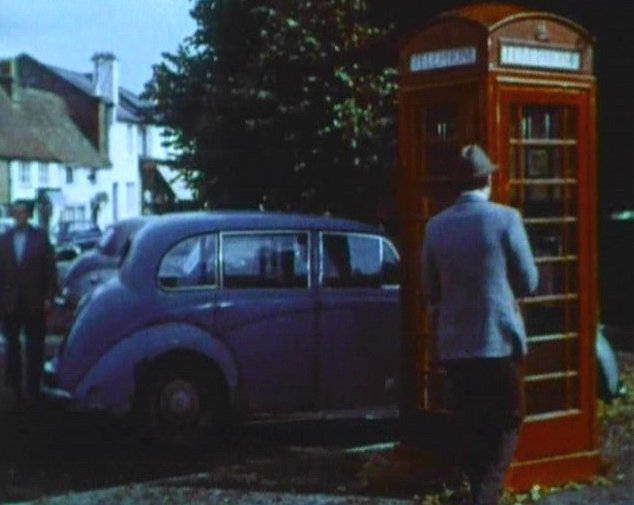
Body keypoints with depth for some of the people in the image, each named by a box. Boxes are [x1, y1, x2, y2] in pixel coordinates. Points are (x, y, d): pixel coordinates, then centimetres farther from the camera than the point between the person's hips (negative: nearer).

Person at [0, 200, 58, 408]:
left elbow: (50, 268, -1)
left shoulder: (40, 237, 0)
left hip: (34, 304, -2)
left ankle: (33, 390, 12)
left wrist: (49, 296, -7)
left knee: (35, 348, 4)